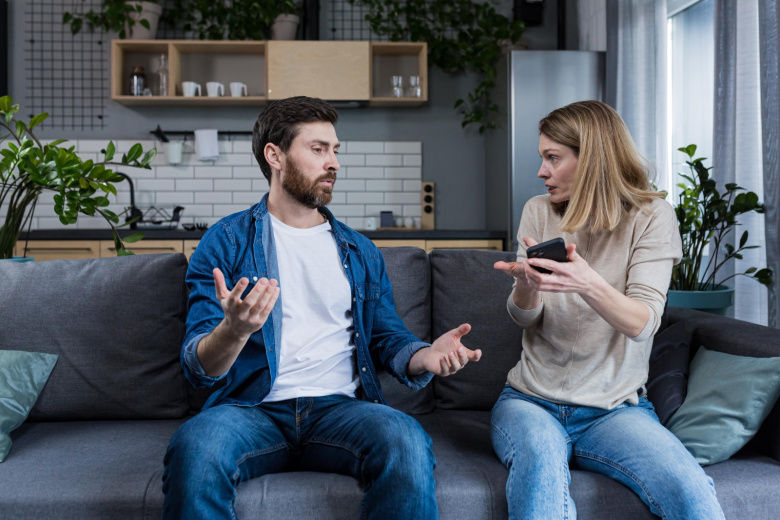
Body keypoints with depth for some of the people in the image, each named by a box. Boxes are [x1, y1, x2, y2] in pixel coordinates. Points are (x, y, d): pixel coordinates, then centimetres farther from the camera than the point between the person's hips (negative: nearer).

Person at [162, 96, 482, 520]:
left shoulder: (361, 252, 18)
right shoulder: (226, 242, 6)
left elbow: (389, 337, 16)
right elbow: (198, 368, -1)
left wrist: (425, 357, -8)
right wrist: (234, 331, -25)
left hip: (340, 406, 2)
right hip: (253, 407, -1)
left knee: (406, 440, -31)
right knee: (194, 446, -35)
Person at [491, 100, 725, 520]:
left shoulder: (651, 216, -2)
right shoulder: (539, 213, 6)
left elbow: (642, 323, -14)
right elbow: (524, 317, 1)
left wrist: (589, 284, -35)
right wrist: (525, 285, -24)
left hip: (616, 407, -1)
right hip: (532, 401, 1)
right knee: (541, 459, -34)